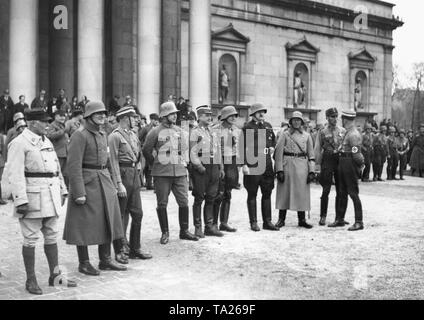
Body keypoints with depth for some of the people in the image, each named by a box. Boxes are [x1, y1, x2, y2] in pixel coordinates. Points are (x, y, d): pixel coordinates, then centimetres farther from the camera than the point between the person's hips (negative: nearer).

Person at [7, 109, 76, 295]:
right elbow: (15, 174, -16)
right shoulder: (19, 143, -10)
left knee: (52, 236, 11)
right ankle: (31, 280, 11)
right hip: (32, 197, -7)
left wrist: (62, 190, 16)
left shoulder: (47, 142, 15)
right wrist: (21, 201, -21)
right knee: (30, 239, 1)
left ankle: (55, 276, 20)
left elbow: (56, 168, 20)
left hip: (51, 197, 8)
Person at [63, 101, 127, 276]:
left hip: (104, 182, 8)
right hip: (86, 183, -8)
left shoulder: (102, 135, 13)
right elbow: (74, 165, -18)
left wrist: (111, 185, 19)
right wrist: (79, 193, -22)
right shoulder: (79, 135, -12)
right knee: (84, 225, 1)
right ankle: (84, 263, 12)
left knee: (107, 222, 11)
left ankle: (105, 260, 22)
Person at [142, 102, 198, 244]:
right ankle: (165, 233, 14)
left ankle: (184, 231, 16)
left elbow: (185, 149, 23)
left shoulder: (179, 131, 11)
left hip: (180, 172, 4)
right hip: (162, 174, -4)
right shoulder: (156, 132, -4)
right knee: (162, 204, 2)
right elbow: (146, 150, 2)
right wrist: (155, 164, 7)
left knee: (184, 202, 3)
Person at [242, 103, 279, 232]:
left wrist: (272, 147, 5)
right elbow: (244, 147, -10)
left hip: (267, 165, 6)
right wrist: (244, 164, -17)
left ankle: (267, 221, 16)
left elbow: (274, 140, 27)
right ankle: (253, 222, 9)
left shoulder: (268, 126, 14)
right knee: (252, 195, 2)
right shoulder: (247, 127, -5)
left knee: (267, 193, 9)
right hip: (252, 165, -6)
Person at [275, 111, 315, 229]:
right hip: (287, 165, -2)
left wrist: (311, 171, 0)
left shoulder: (307, 136, 11)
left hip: (302, 166, 2)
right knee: (284, 192, 1)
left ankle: (302, 220, 11)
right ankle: (281, 219, 9)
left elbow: (311, 155, 9)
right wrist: (279, 170, -10)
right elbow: (278, 153, -1)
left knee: (302, 193, 3)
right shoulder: (285, 135, 4)